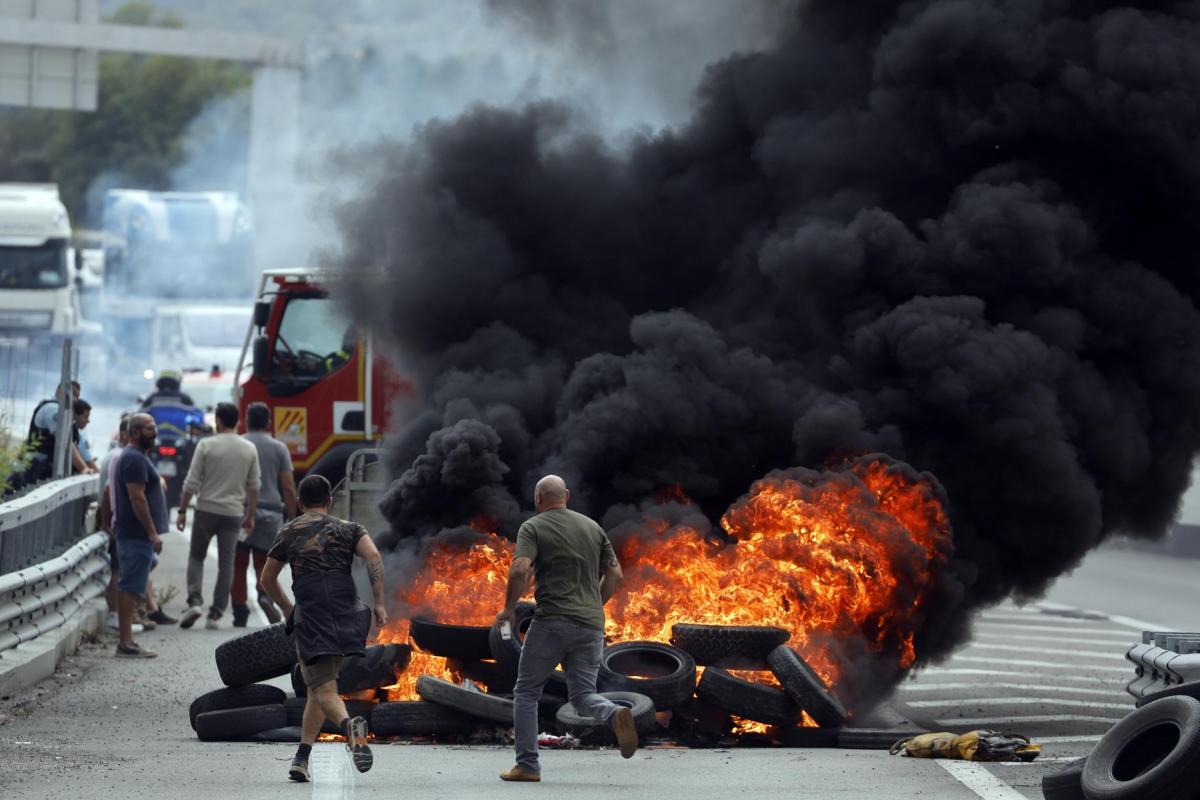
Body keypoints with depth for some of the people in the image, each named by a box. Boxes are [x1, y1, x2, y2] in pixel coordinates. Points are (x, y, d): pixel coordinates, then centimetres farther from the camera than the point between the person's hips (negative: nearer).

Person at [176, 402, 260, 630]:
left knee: (196, 556, 12)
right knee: (226, 564, 6)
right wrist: (250, 516, 16)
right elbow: (254, 486, 6)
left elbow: (192, 482, -8)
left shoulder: (206, 446, -7)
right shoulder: (249, 449, 2)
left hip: (207, 510, -2)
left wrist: (183, 510, 0)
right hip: (233, 513, 2)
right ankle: (215, 614, 3)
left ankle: (194, 601, -7)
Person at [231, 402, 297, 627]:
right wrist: (291, 519, 6)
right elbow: (288, 488, 1)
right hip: (271, 511, 1)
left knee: (238, 565, 7)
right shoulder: (279, 448, 4)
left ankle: (240, 613, 5)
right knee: (263, 564, 8)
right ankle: (265, 594, -20)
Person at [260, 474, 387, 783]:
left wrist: (286, 608, 43)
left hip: (310, 615, -2)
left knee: (323, 689, -9)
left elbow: (267, 578, 26)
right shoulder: (348, 529, 16)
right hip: (347, 613, 2)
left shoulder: (288, 533, 19)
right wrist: (379, 603, -4)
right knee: (317, 687, 17)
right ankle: (301, 759, 13)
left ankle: (349, 725, -42)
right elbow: (373, 556, -3)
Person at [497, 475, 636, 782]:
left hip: (552, 621, -4)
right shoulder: (592, 527, 15)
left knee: (526, 692, 10)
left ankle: (527, 765, 5)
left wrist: (509, 608, -2)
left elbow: (520, 570, -16)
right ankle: (615, 715, -27)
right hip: (591, 624, 4)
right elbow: (614, 574, 14)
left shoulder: (533, 527, -1)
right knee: (583, 695, 6)